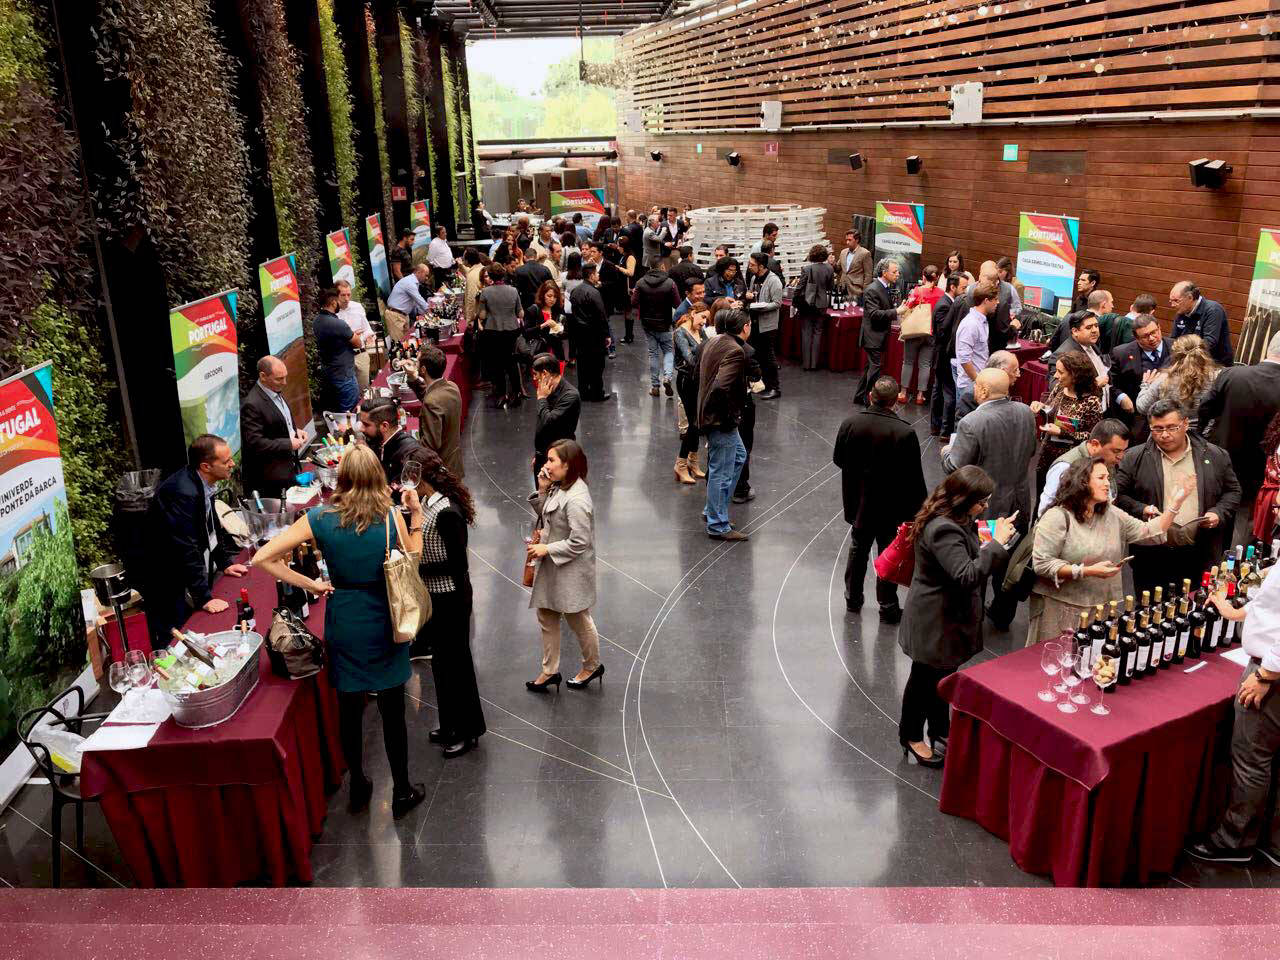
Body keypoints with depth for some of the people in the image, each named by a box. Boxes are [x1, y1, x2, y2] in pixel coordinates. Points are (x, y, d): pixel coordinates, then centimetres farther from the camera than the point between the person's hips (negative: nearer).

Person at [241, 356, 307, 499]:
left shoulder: (277, 392, 6)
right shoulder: (252, 405, -23)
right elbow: (255, 443, -25)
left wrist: (295, 430, 5)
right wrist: (289, 444, -21)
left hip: (289, 468, 9)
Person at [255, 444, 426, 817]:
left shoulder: (319, 518, -9)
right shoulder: (391, 515, -12)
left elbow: (262, 558, -11)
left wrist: (310, 584, -4)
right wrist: (416, 514, 3)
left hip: (344, 624, 1)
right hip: (384, 623, -1)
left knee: (349, 709, 18)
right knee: (393, 712, 11)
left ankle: (358, 787, 35)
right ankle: (402, 792, 25)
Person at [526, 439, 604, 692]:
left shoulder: (576, 500, -28)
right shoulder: (558, 487, 0)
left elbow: (579, 542, -27)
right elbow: (545, 517, 11)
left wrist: (546, 549, -20)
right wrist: (542, 491, -4)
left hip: (571, 570, -9)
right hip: (551, 566, 9)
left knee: (578, 620, 13)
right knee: (546, 618, 17)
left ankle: (592, 666, 36)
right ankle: (550, 671, 31)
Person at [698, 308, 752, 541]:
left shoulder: (711, 343, 7)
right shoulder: (735, 351, -22)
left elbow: (699, 376, 17)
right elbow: (722, 386, -34)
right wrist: (730, 414, -20)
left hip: (708, 413, 10)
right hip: (721, 419, -10)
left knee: (739, 456, 26)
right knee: (721, 472, 1)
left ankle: (713, 509, 31)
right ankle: (718, 526, 12)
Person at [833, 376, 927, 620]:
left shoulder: (850, 424, -12)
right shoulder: (904, 432, -21)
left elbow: (838, 459, 2)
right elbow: (914, 477, -16)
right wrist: (919, 507, -4)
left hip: (858, 502, 3)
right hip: (891, 507, -3)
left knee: (858, 549, 22)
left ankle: (852, 599, 33)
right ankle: (888, 608, 21)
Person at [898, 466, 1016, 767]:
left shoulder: (953, 521, 3)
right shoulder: (943, 530, -29)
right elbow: (966, 576, -33)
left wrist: (984, 543, 1)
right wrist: (996, 543, -29)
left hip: (948, 616, 10)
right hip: (934, 622, -10)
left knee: (943, 676, 23)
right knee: (925, 677, 10)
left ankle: (941, 733, 40)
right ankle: (911, 736, 29)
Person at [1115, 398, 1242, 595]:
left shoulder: (1215, 456, 7)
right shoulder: (1134, 458, 1)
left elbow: (1232, 491, 15)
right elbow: (1118, 495, 3)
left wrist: (1219, 513, -3)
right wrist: (1141, 510, -12)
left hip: (1200, 557, 1)